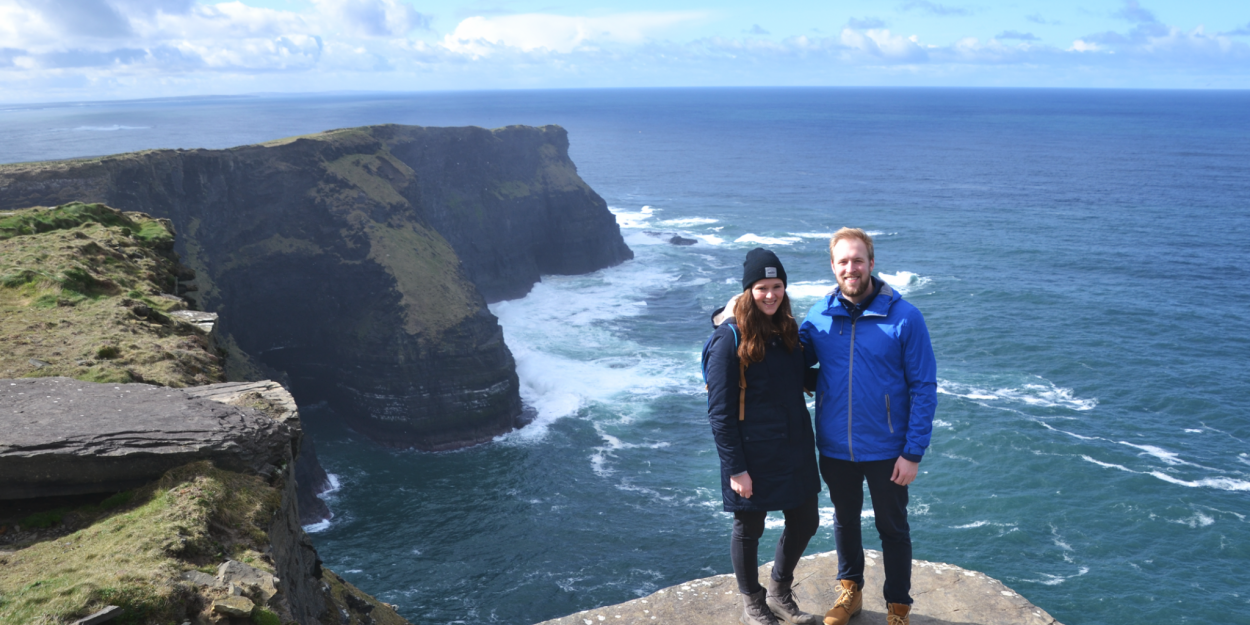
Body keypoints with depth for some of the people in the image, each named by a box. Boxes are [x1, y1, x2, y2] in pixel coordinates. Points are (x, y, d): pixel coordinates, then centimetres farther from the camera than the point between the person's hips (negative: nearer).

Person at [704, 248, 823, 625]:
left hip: (794, 450, 6)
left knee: (805, 522, 14)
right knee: (749, 529, 9)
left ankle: (780, 592, 38)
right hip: (753, 456, -6)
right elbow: (720, 411, -15)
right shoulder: (730, 338, -14)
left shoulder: (786, 329, 5)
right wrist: (735, 467, -17)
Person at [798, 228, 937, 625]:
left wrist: (913, 453, -14)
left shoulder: (904, 317, -14)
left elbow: (924, 388, -12)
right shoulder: (819, 316, -4)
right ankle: (850, 590, 43)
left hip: (885, 451, -3)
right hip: (835, 450, 3)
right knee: (845, 521, 21)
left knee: (892, 528, 14)